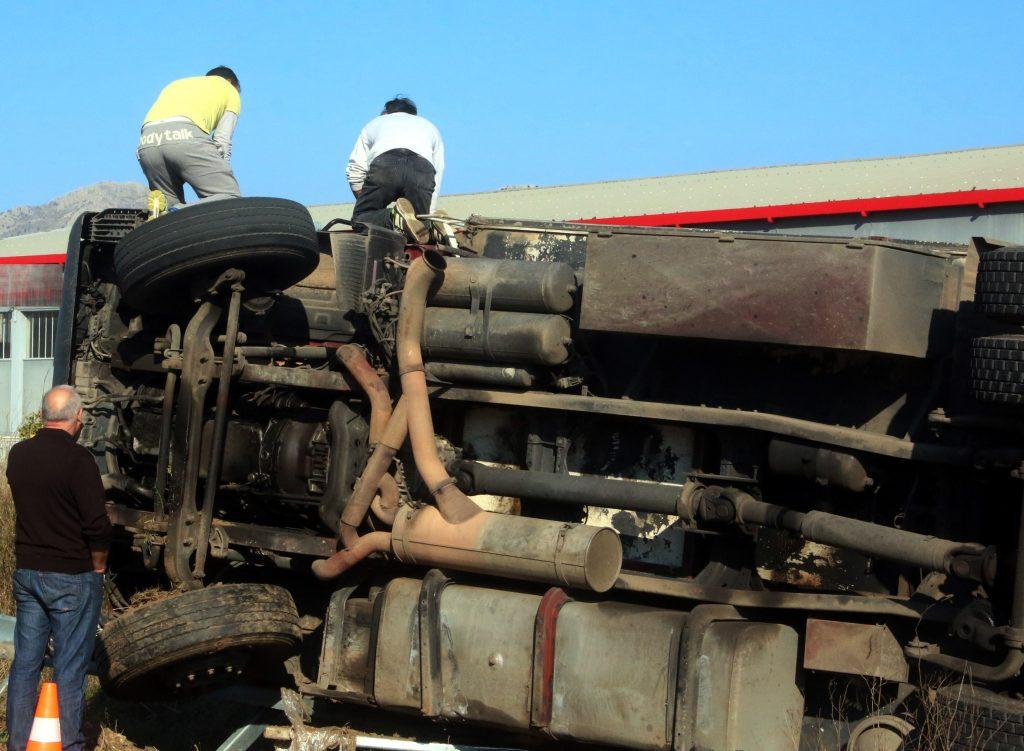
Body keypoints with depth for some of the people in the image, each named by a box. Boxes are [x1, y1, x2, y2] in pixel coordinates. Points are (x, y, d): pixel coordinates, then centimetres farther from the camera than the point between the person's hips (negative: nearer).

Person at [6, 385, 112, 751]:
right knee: (70, 669, 2)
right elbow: (97, 525, -18)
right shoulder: (78, 459, -18)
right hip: (72, 577, -6)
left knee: (25, 662, 12)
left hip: (26, 571, 6)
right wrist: (98, 567, -2)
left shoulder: (18, 454, 3)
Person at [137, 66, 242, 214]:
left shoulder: (176, 84, 42)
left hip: (147, 140, 5)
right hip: (186, 135, -5)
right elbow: (222, 141, 16)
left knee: (172, 201, 19)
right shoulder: (230, 90, 30)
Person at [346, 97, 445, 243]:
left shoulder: (375, 122, 39)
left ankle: (396, 219, -24)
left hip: (384, 164, -1)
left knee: (360, 220, 8)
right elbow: (437, 177, 32)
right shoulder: (429, 126, 43)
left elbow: (355, 170, 23)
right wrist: (426, 214, 32)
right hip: (423, 169, 1)